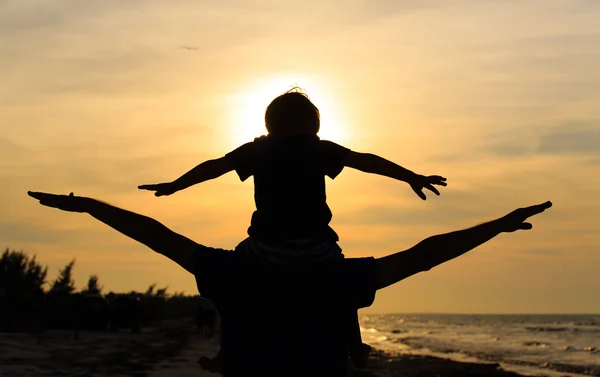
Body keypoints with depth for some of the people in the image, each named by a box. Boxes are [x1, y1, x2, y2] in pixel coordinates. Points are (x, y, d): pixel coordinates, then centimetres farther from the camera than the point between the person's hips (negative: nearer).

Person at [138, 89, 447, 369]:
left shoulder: (258, 149, 11)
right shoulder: (319, 149, 9)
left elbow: (214, 166, 16)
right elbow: (366, 161, 8)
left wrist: (174, 186, 27)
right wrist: (413, 178, 13)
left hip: (268, 248, 0)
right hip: (314, 248, 1)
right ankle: (355, 349, 32)